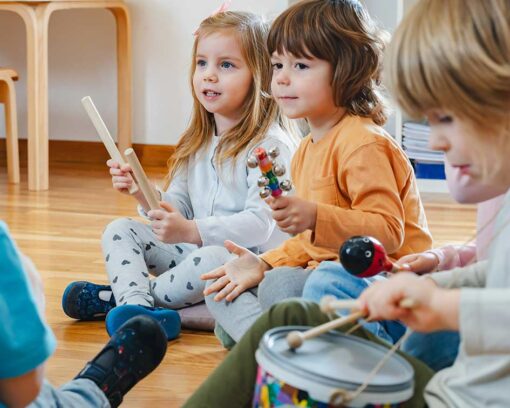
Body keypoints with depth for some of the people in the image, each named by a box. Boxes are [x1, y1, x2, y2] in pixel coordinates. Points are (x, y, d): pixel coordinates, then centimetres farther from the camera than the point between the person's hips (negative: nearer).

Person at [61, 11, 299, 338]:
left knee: (213, 259, -38)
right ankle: (137, 307, -30)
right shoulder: (198, 144, 13)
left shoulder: (271, 145, -13)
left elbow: (261, 223, -24)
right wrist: (142, 192, -5)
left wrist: (191, 231, -34)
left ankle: (118, 296, -15)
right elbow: (179, 211, 14)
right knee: (121, 230, -1)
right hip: (194, 251, 8)